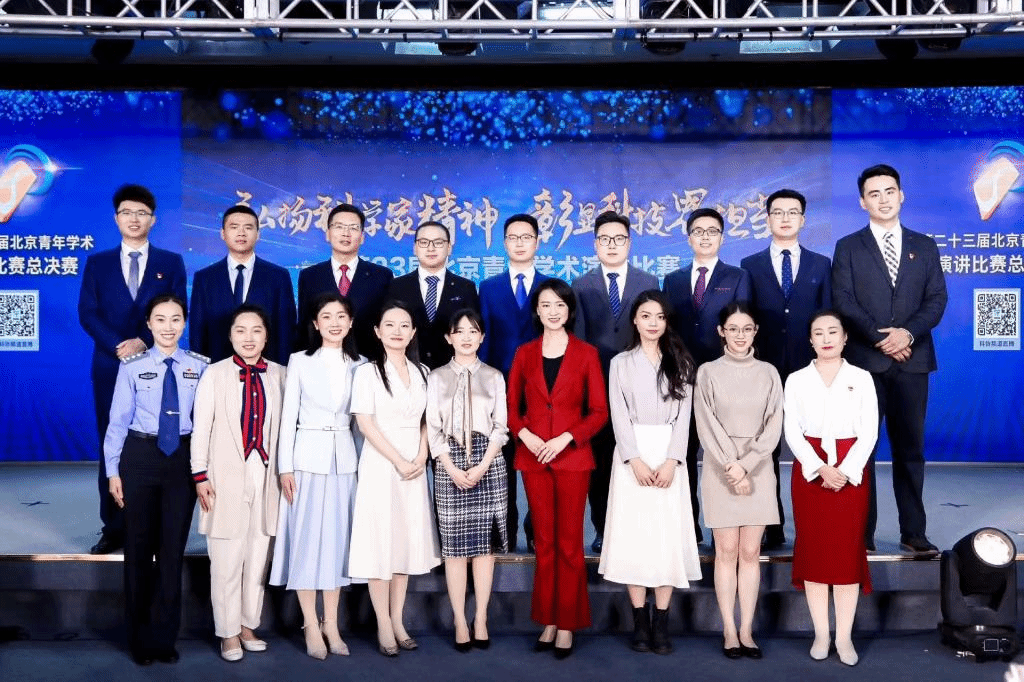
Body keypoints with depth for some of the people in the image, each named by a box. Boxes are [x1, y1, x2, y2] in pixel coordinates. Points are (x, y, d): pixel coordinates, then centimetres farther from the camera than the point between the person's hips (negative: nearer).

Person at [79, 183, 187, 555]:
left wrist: (143, 341, -14)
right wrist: (118, 347, -13)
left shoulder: (171, 263, 8)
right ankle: (114, 529, 11)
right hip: (110, 367, 1)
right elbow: (87, 314, 1)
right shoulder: (97, 263, 11)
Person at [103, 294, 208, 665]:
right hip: (140, 456, -1)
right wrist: (113, 470, -3)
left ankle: (163, 638, 24)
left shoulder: (199, 366, -2)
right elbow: (119, 420, -2)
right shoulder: (132, 366, -5)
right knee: (139, 546, 11)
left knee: (173, 547, 9)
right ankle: (140, 638, 28)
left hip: (183, 458, 1)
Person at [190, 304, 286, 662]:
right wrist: (200, 475, -5)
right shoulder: (214, 374, -2)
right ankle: (228, 633, 16)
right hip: (226, 476, -2)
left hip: (266, 475, 2)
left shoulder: (279, 375, 4)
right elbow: (201, 427, -2)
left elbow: (286, 427, 5)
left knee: (259, 557, 10)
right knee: (226, 561, 3)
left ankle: (248, 625, 25)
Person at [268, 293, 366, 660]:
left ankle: (331, 624, 17)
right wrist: (285, 467, -8)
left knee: (338, 537, 7)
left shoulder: (359, 365, 7)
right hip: (308, 456, -2)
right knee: (306, 537, 1)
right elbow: (288, 416, -2)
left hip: (344, 458, 3)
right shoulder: (300, 361, 0)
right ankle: (311, 625, 11)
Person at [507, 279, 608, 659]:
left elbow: (599, 411, -2)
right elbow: (511, 406, 9)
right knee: (544, 542, 9)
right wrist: (524, 435, -9)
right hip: (533, 457, 2)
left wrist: (565, 438, -14)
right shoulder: (524, 353, 7)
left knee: (569, 543, 2)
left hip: (572, 457, -2)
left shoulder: (586, 354, 0)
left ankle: (567, 624, 12)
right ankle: (548, 622, 18)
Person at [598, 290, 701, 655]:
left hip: (669, 456, 1)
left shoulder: (681, 363, 10)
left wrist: (671, 461, -12)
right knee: (632, 536, -2)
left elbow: (683, 416, 1)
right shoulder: (621, 363, 9)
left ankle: (662, 623, 4)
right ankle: (640, 621, 5)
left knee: (669, 536, -2)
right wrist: (635, 460, -13)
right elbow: (619, 417, 0)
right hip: (632, 457, 0)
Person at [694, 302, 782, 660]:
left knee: (751, 552, 4)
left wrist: (745, 465, -12)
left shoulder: (768, 373, 5)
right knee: (727, 551, 2)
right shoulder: (708, 372, 0)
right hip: (720, 468, -1)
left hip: (759, 469, 2)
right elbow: (707, 427, -5)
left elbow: (773, 426, -1)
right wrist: (731, 467, -13)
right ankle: (729, 632, 8)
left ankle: (747, 631, 11)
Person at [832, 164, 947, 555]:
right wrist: (880, 337, -13)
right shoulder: (847, 248, 6)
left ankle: (913, 532, 13)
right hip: (864, 361, -2)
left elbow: (937, 299, 5)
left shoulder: (924, 246, 14)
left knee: (910, 448, 6)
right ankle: (862, 534, 7)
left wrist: (908, 332, -12)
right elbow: (843, 302, -3)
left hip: (912, 360, 2)